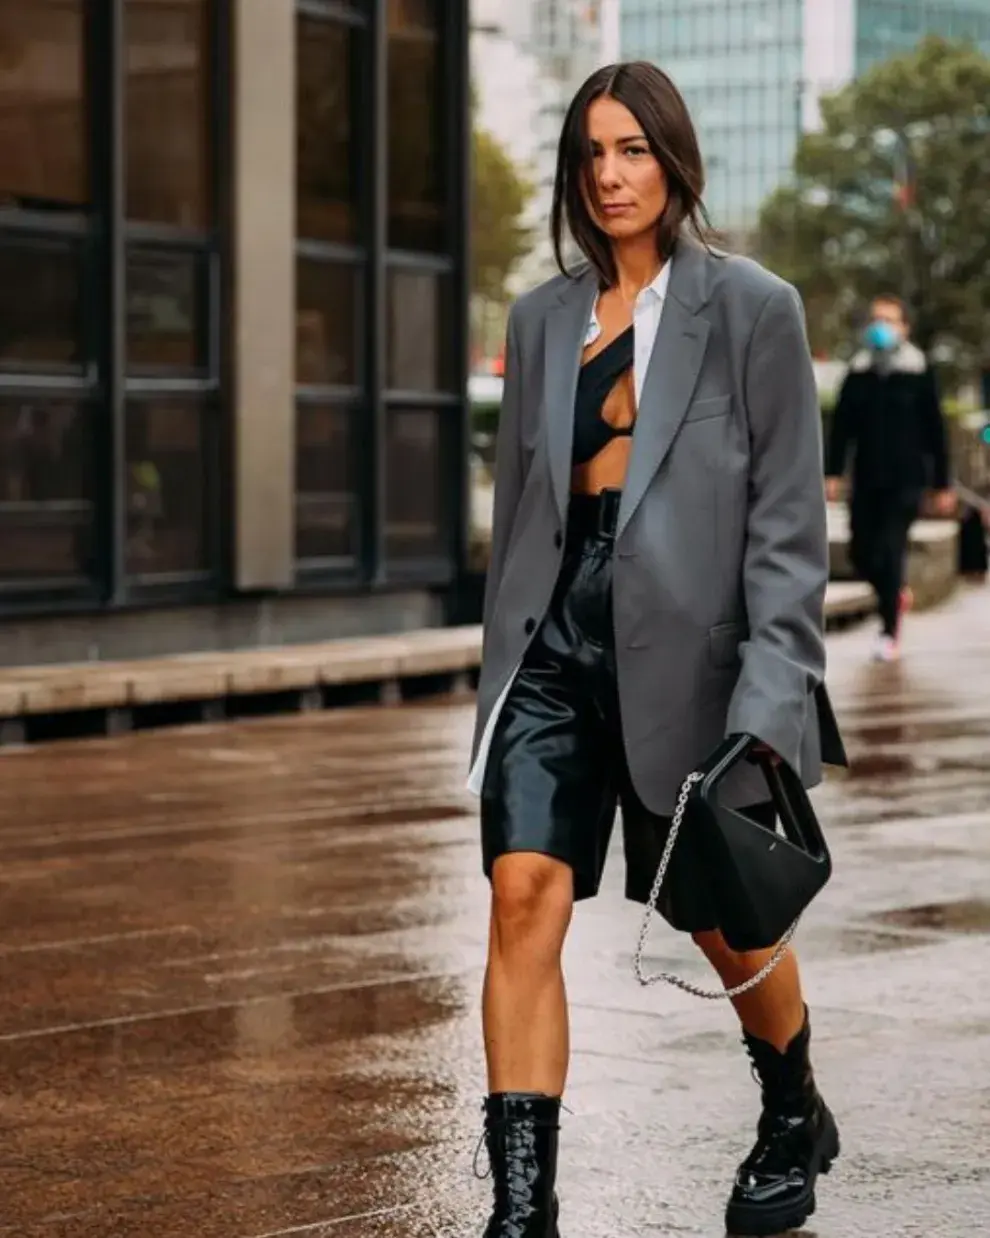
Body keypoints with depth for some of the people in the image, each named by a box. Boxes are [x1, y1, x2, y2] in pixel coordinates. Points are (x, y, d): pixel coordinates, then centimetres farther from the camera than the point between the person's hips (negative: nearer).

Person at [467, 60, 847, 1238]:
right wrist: (500, 657, 13)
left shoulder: (751, 307, -3)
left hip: (683, 633, -3)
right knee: (525, 895, -12)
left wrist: (773, 690, -13)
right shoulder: (543, 317, 10)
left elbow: (789, 518, -6)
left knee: (719, 917, 12)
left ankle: (794, 1118, 41)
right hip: (554, 630, 3)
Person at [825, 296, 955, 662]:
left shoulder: (918, 374, -1)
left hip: (905, 480, -3)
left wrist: (942, 484, 0)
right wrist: (833, 473, -4)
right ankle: (896, 595, 33)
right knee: (861, 553, 3)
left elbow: (935, 431, 1)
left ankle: (890, 634, -2)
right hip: (866, 480, 4)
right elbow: (842, 426, 6)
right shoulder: (858, 372, 6)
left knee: (890, 553, -11)